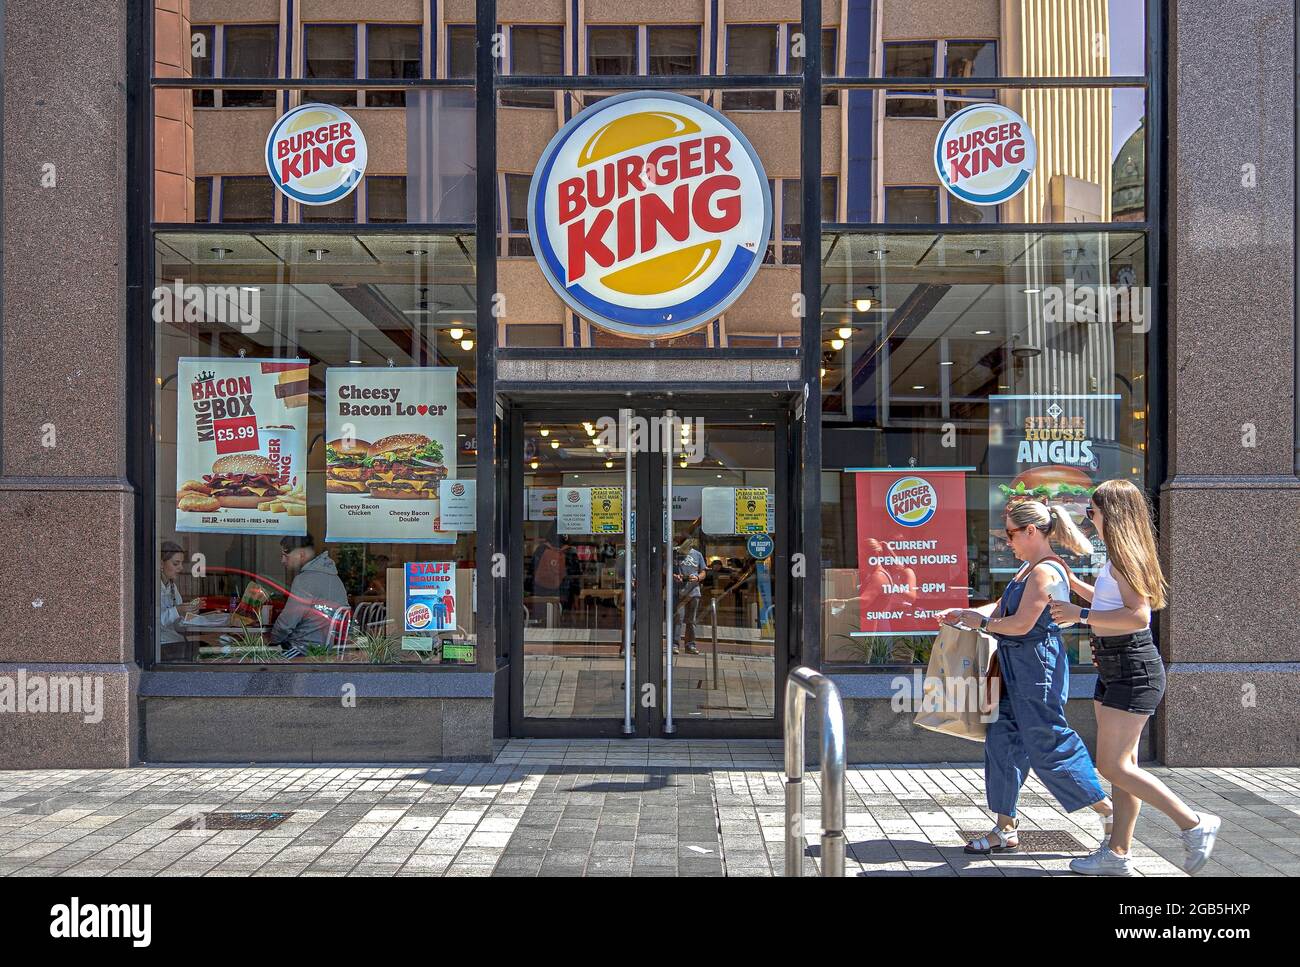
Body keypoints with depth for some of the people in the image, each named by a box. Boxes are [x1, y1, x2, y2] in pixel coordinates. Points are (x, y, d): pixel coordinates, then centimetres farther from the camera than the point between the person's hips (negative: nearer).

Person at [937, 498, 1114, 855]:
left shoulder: (1045, 572, -18)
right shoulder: (1029, 568, 14)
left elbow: (1021, 624, -21)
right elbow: (1004, 606, 23)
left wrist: (981, 622, -7)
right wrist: (964, 613, 15)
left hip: (1037, 668, -10)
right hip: (1017, 668, 10)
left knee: (1048, 746, -2)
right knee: (1002, 742, 9)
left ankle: (1109, 810, 15)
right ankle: (1005, 830, 16)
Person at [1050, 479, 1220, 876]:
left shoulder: (1123, 557, -15)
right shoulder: (1118, 558, 15)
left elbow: (1138, 615, -26)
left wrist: (1080, 615, -24)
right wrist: (1072, 581, 29)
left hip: (1133, 669, -10)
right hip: (1116, 669, 10)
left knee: (1112, 765, -9)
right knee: (1122, 765, 10)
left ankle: (1194, 824, 1)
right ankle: (1118, 854, 15)